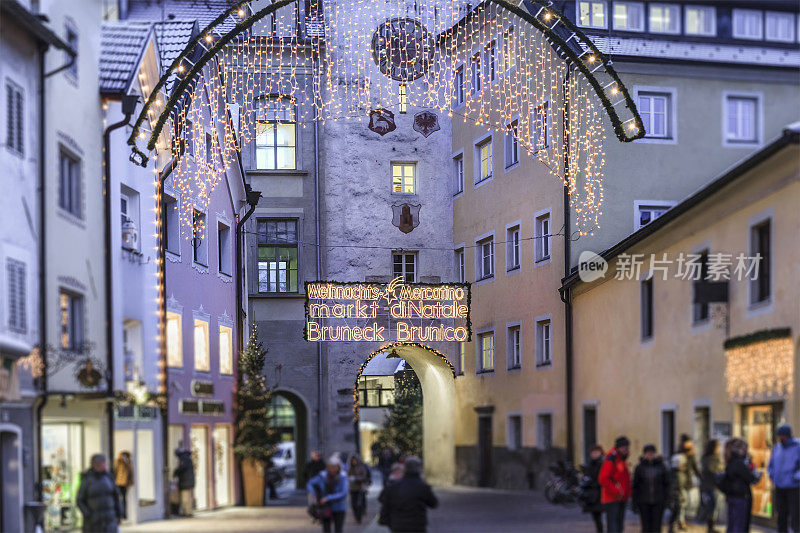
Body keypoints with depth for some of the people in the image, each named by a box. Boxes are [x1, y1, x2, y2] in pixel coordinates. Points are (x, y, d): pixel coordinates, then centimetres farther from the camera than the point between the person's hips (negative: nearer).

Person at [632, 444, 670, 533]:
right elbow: (635, 486, 2)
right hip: (644, 502, 0)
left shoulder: (661, 466, 1)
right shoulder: (639, 467, 0)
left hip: (658, 502, 0)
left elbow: (666, 484, 4)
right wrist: (635, 503, -2)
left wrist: (666, 500, -2)